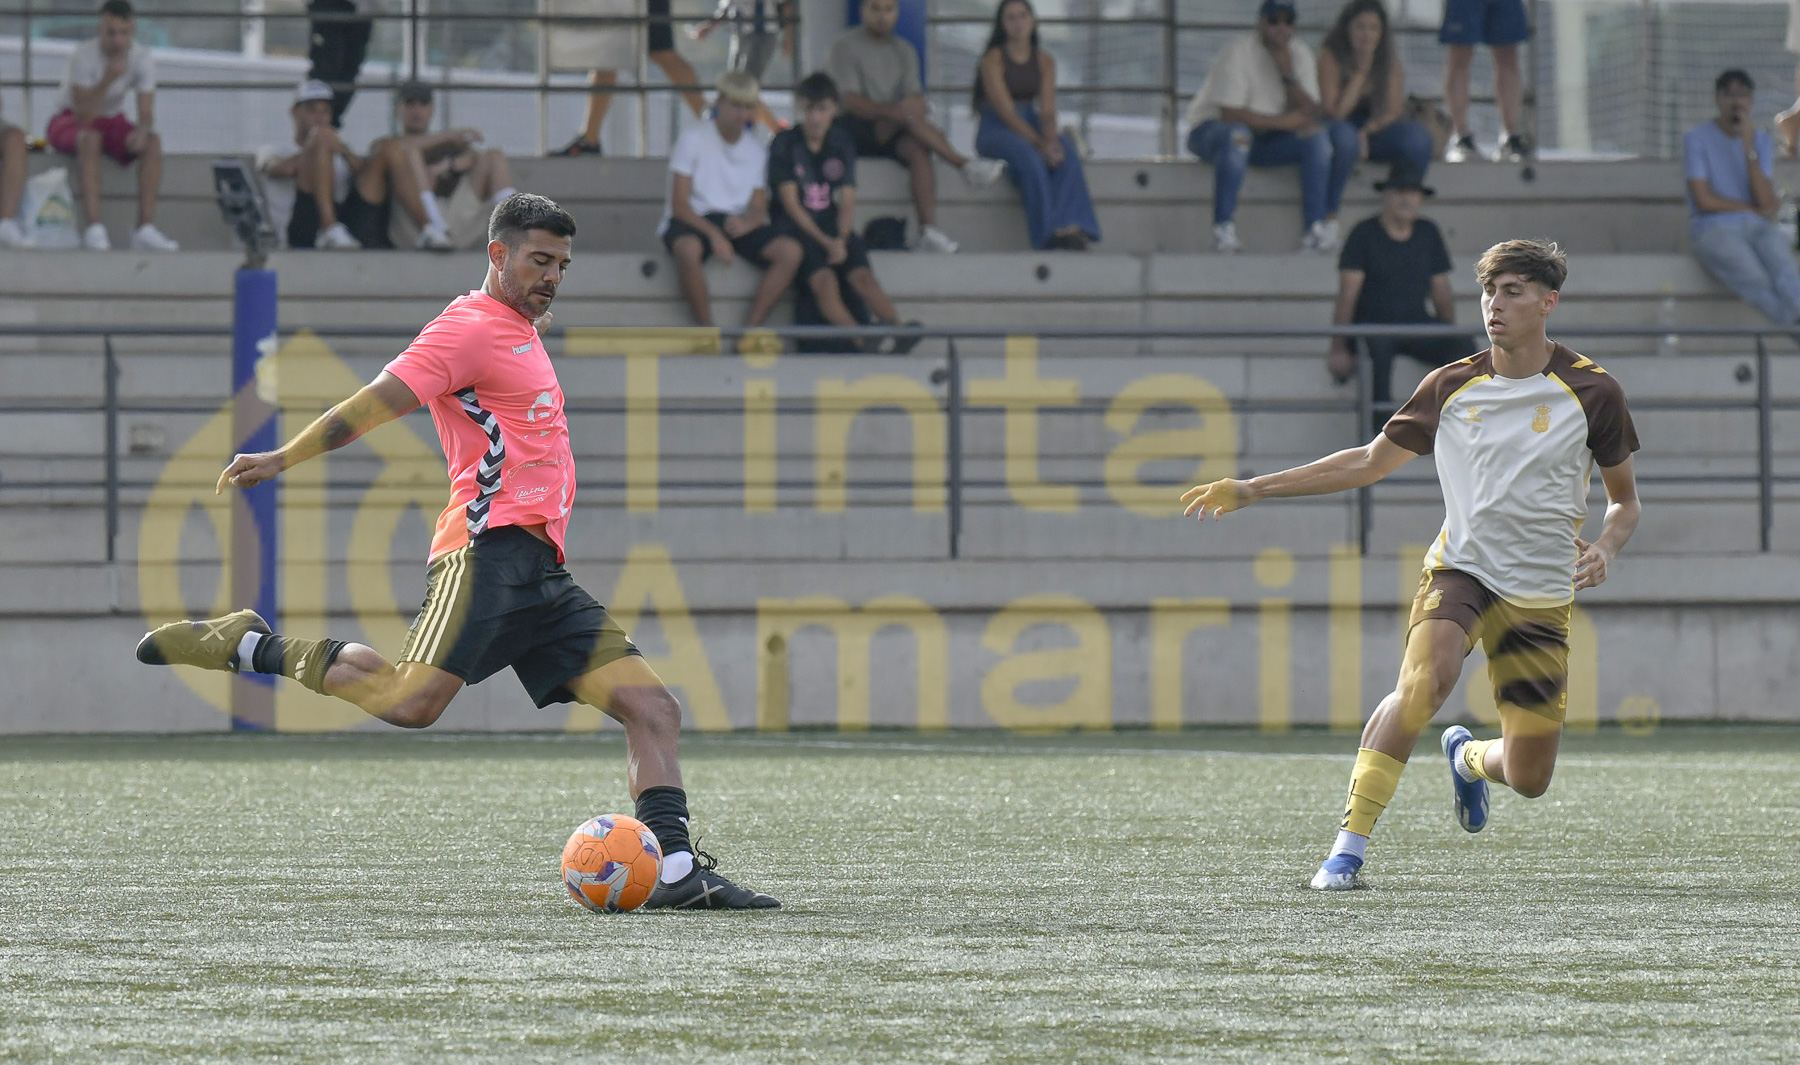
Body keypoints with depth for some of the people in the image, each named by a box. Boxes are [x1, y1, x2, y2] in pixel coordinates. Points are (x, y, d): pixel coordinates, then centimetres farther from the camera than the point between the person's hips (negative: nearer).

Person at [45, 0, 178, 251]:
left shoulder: (142, 57, -13)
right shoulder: (84, 56, -26)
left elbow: (146, 114, -14)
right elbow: (84, 117, -30)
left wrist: (142, 130, -38)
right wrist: (107, 80, -42)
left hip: (112, 121, 4)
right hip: (69, 122, -4)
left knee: (152, 142, -26)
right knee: (91, 138, -39)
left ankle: (145, 228, -31)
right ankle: (94, 229, -46)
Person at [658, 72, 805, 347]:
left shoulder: (756, 150, 12)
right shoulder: (693, 138, -4)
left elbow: (759, 208, 10)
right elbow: (679, 204, -10)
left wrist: (747, 222, -16)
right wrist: (713, 234, -24)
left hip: (738, 223, 5)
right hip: (693, 221, -5)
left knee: (791, 251, -21)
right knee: (688, 248, -41)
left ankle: (749, 329, -22)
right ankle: (707, 329, -27)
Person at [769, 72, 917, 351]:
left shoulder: (841, 145, 11)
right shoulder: (785, 144, 1)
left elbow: (847, 203, 7)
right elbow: (790, 203, -5)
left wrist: (841, 240, -12)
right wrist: (825, 242, -13)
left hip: (835, 231, 4)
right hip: (798, 231, -4)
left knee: (863, 276, -26)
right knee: (824, 280, -32)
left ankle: (898, 333, -45)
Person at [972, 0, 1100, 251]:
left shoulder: (1044, 61, 9)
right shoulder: (993, 60, -6)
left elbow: (1047, 110, -1)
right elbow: (1006, 111, -15)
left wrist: (1050, 139, -23)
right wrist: (1040, 143, -26)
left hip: (1031, 128, 5)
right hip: (995, 132, -4)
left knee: (1066, 149, -28)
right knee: (1029, 155, -37)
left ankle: (1073, 228, -42)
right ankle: (1051, 232, -43)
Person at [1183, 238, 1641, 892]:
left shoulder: (1591, 392, -2)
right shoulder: (1452, 387, 3)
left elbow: (1624, 500, 10)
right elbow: (1372, 461, 14)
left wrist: (1605, 550, -14)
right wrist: (1251, 490, 11)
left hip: (1540, 596, 0)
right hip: (1461, 569, 0)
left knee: (1530, 780, 1)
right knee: (1426, 678, -33)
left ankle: (1468, 758, 40)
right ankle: (1350, 844, -29)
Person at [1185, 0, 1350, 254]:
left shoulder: (1300, 55, 3)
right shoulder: (1238, 52, -17)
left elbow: (1312, 114, -7)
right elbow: (1230, 114, -25)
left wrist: (1288, 75, -20)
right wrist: (1283, 121, -20)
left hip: (1266, 138, 6)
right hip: (1210, 128, -6)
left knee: (1318, 138, -17)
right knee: (1237, 134, -40)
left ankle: (1314, 231, -22)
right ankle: (1223, 230, -40)